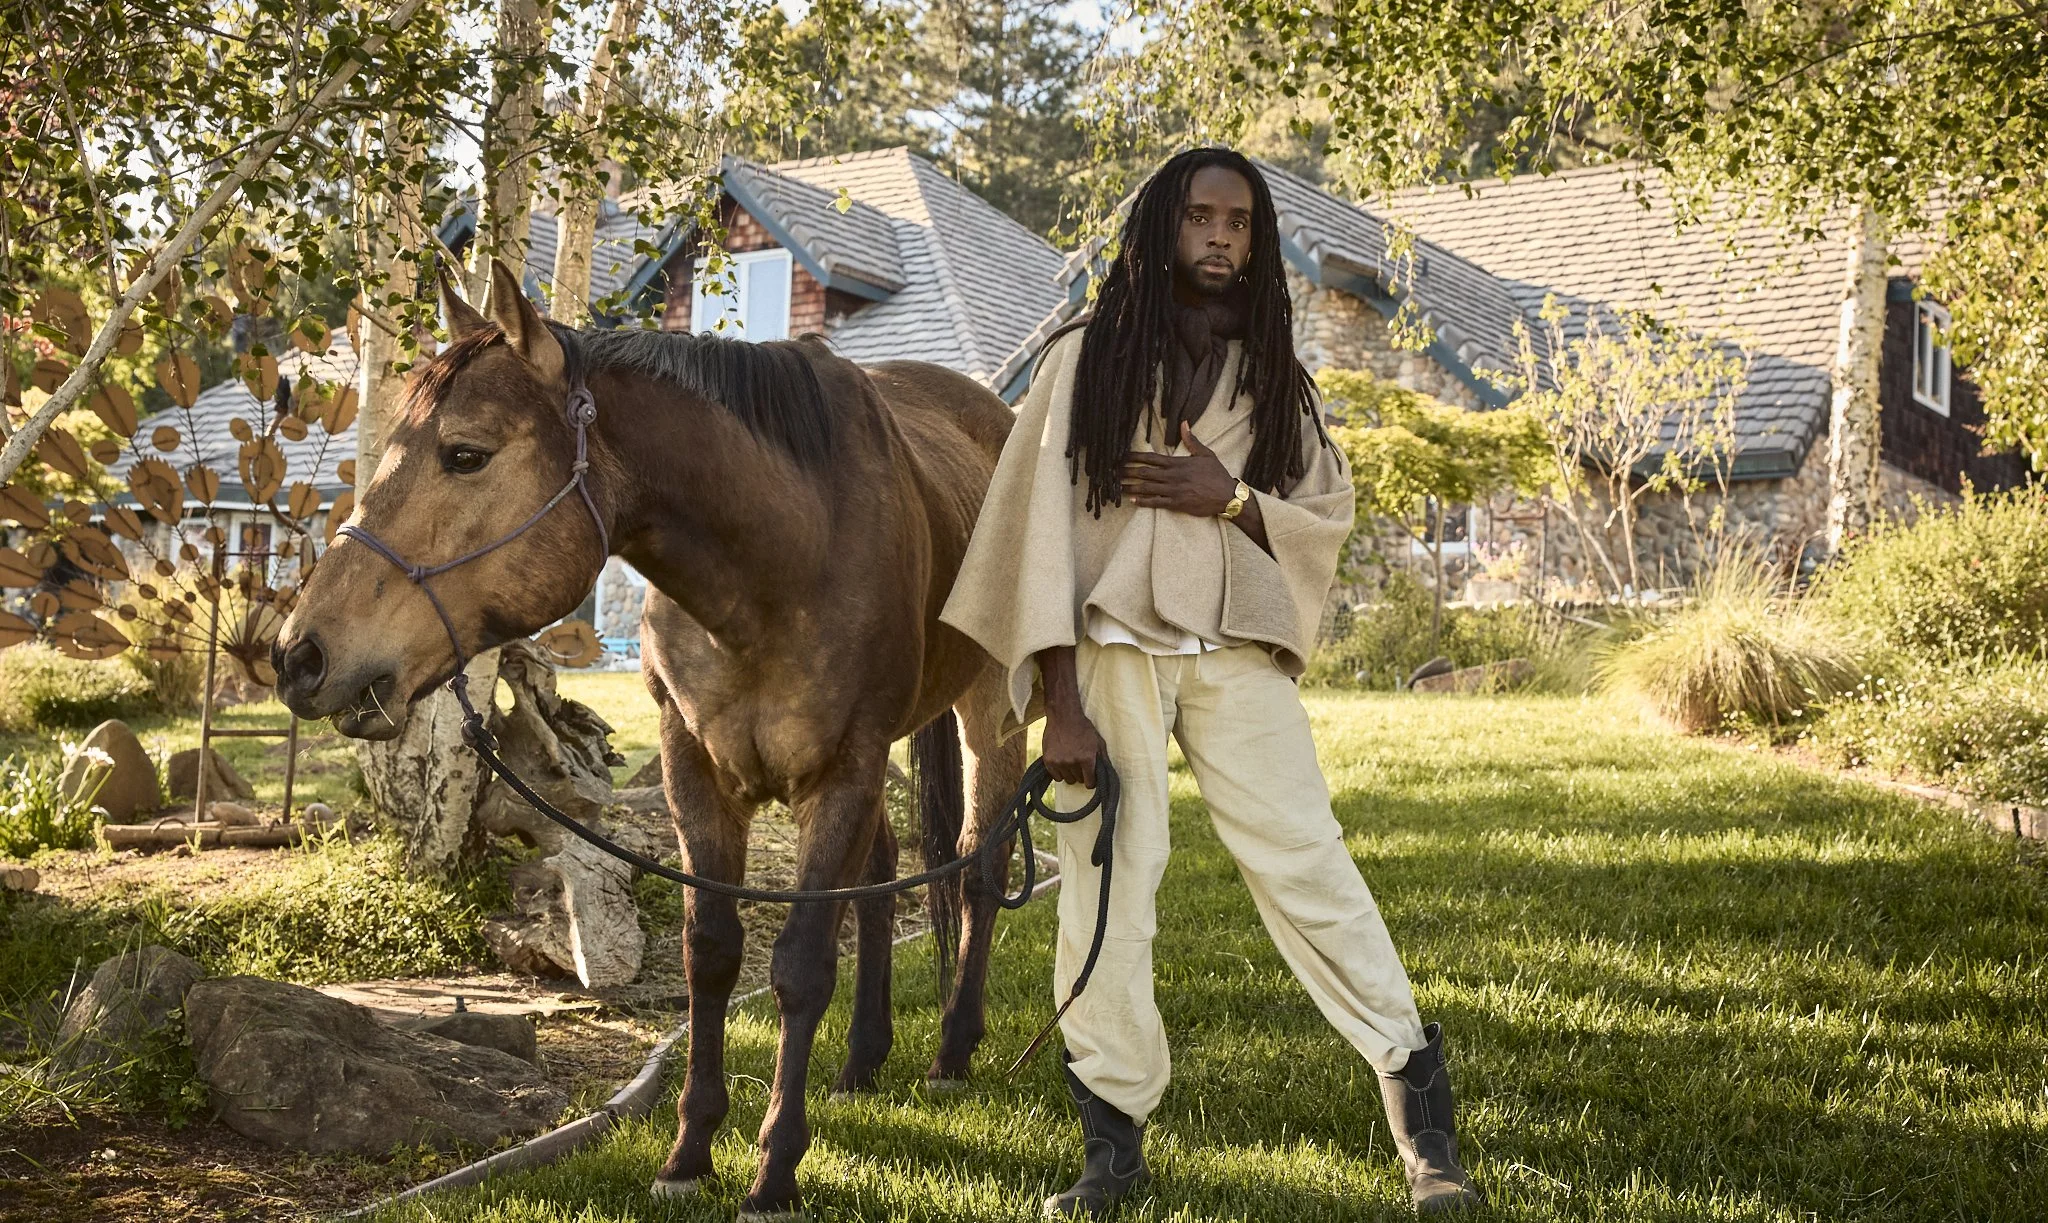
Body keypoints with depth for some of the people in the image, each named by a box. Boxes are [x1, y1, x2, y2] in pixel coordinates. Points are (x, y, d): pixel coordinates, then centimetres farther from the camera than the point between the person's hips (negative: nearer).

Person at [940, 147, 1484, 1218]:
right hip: (1111, 654, -1)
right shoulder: (1086, 359, 4)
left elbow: (1330, 514, 11)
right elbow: (1046, 521, -2)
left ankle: (1420, 1109, 4)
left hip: (1239, 656, 2)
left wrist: (1231, 498, -10)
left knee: (1308, 867, -3)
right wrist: (1060, 703, -8)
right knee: (1105, 884, 0)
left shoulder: (1273, 376, 13)